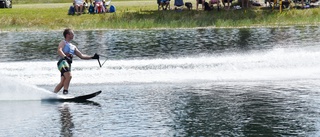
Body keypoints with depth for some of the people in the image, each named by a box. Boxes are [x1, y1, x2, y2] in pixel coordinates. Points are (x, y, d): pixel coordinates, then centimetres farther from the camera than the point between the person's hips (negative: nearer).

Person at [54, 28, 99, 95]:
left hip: (68, 64, 7)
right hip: (63, 61, -7)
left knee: (62, 82, -4)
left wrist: (92, 57, 18)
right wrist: (65, 57, -29)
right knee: (69, 76, -28)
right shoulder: (63, 42, 9)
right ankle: (65, 91, -28)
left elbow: (81, 56, 28)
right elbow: (59, 50, -11)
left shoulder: (73, 47, 31)